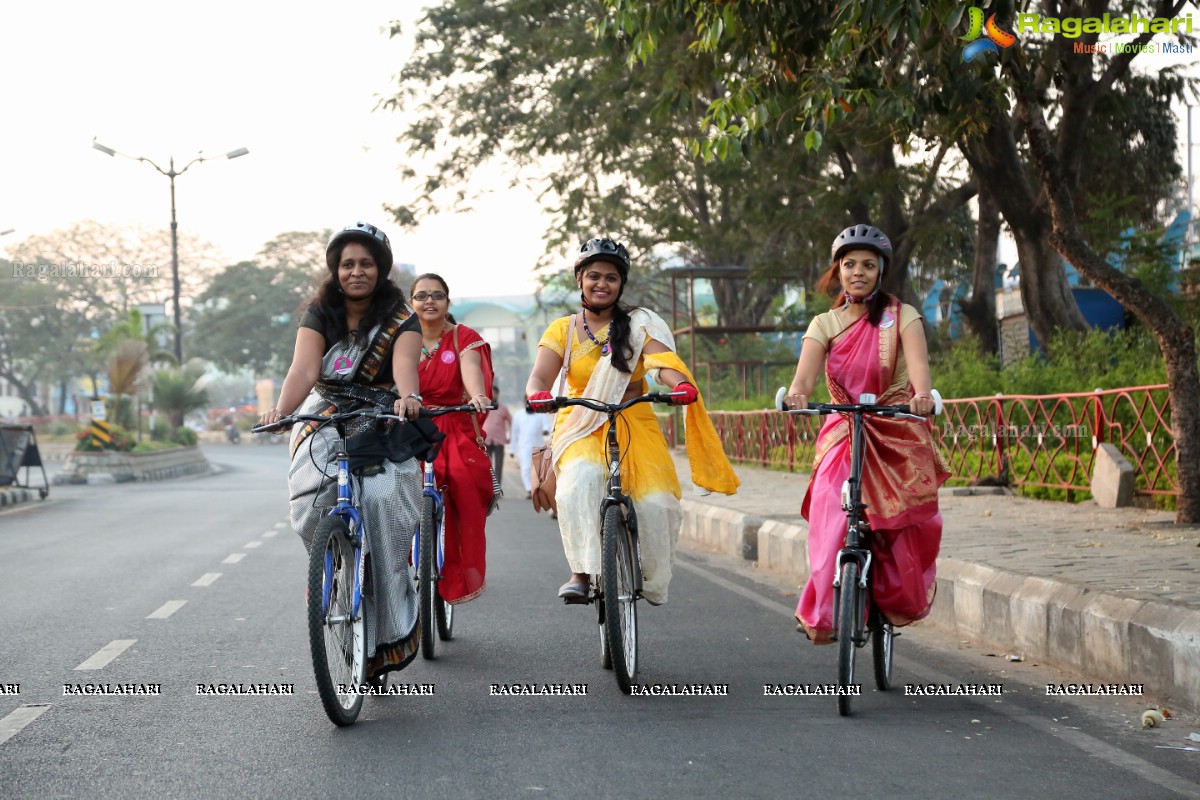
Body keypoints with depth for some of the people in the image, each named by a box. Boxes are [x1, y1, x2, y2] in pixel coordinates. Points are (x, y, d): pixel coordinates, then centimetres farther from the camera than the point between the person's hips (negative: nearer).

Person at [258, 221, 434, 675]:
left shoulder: (400, 319, -2)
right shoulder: (319, 314, 3)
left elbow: (404, 364, -23)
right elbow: (303, 369, -13)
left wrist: (408, 396, -46)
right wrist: (281, 411, -33)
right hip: (326, 419, 2)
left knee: (384, 500, -26)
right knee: (313, 499, -26)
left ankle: (393, 625, -17)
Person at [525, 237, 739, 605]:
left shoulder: (640, 325, 4)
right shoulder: (563, 330, 5)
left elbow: (662, 361, -12)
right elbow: (540, 376, -7)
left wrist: (680, 383, -35)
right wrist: (538, 394, -32)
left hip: (635, 425, 1)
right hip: (580, 427, 0)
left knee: (657, 502, -18)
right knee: (579, 481, -33)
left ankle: (653, 578, 9)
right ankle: (581, 572, -31)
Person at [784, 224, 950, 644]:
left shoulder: (901, 317, 2)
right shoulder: (825, 324, 7)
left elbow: (917, 362, -17)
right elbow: (806, 372, -11)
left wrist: (922, 395, -40)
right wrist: (796, 395, -35)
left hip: (897, 434, -1)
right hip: (843, 433, 1)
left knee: (905, 525, -11)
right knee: (832, 522, -17)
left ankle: (901, 599, 14)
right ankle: (822, 613, -8)